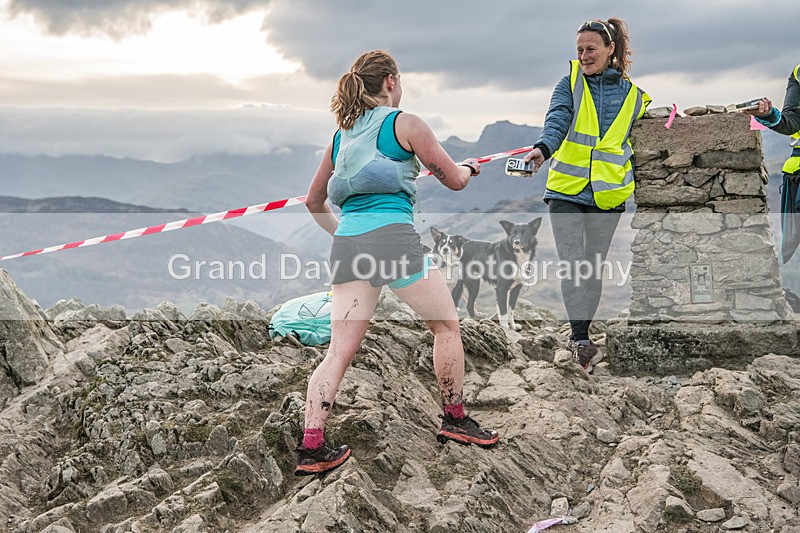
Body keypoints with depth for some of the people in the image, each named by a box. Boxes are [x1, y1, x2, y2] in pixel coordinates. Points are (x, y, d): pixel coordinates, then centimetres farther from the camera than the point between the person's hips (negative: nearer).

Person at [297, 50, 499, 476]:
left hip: (348, 244, 5)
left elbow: (314, 201, 26)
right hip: (392, 236, -5)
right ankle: (455, 420, 24)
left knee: (339, 351, 4)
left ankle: (312, 448, -4)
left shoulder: (342, 134, 21)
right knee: (447, 325, 15)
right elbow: (454, 180, 7)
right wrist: (469, 167, 29)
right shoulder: (405, 123, 4)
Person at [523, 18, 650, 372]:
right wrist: (543, 148, -35)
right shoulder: (570, 84, 5)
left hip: (607, 196, 1)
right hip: (566, 190, -1)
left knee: (593, 267, 8)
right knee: (572, 265, -13)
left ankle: (579, 336, 22)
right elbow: (557, 119, -15)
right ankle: (581, 340, -15)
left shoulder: (633, 96, 8)